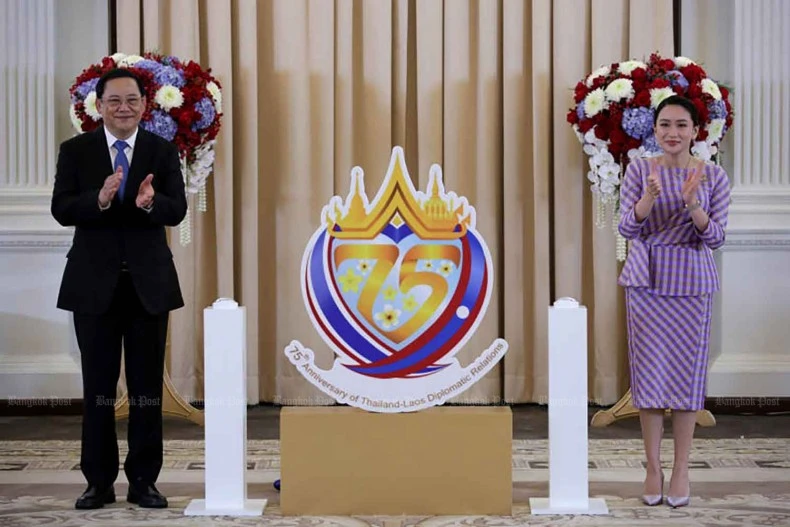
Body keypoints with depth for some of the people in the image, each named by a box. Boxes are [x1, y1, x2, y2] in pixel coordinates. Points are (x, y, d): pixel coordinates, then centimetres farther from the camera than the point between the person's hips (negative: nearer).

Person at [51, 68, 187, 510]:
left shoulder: (163, 151, 3)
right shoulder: (75, 151, 2)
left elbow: (177, 210, -7)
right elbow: (61, 210, -7)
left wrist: (150, 202, -29)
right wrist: (99, 199, -26)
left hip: (149, 281, 0)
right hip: (95, 281, 0)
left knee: (148, 387, 5)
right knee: (98, 387, 6)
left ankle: (143, 480, 13)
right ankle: (100, 481, 14)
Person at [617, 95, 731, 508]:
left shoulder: (713, 176, -2)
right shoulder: (639, 170, 0)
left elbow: (715, 238, -5)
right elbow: (626, 228, -5)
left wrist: (692, 204, -23)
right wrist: (649, 198, -23)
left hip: (690, 281, -1)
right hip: (646, 280, 1)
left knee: (687, 370, 3)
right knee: (648, 370, 3)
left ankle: (681, 468, 13)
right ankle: (653, 466, 14)